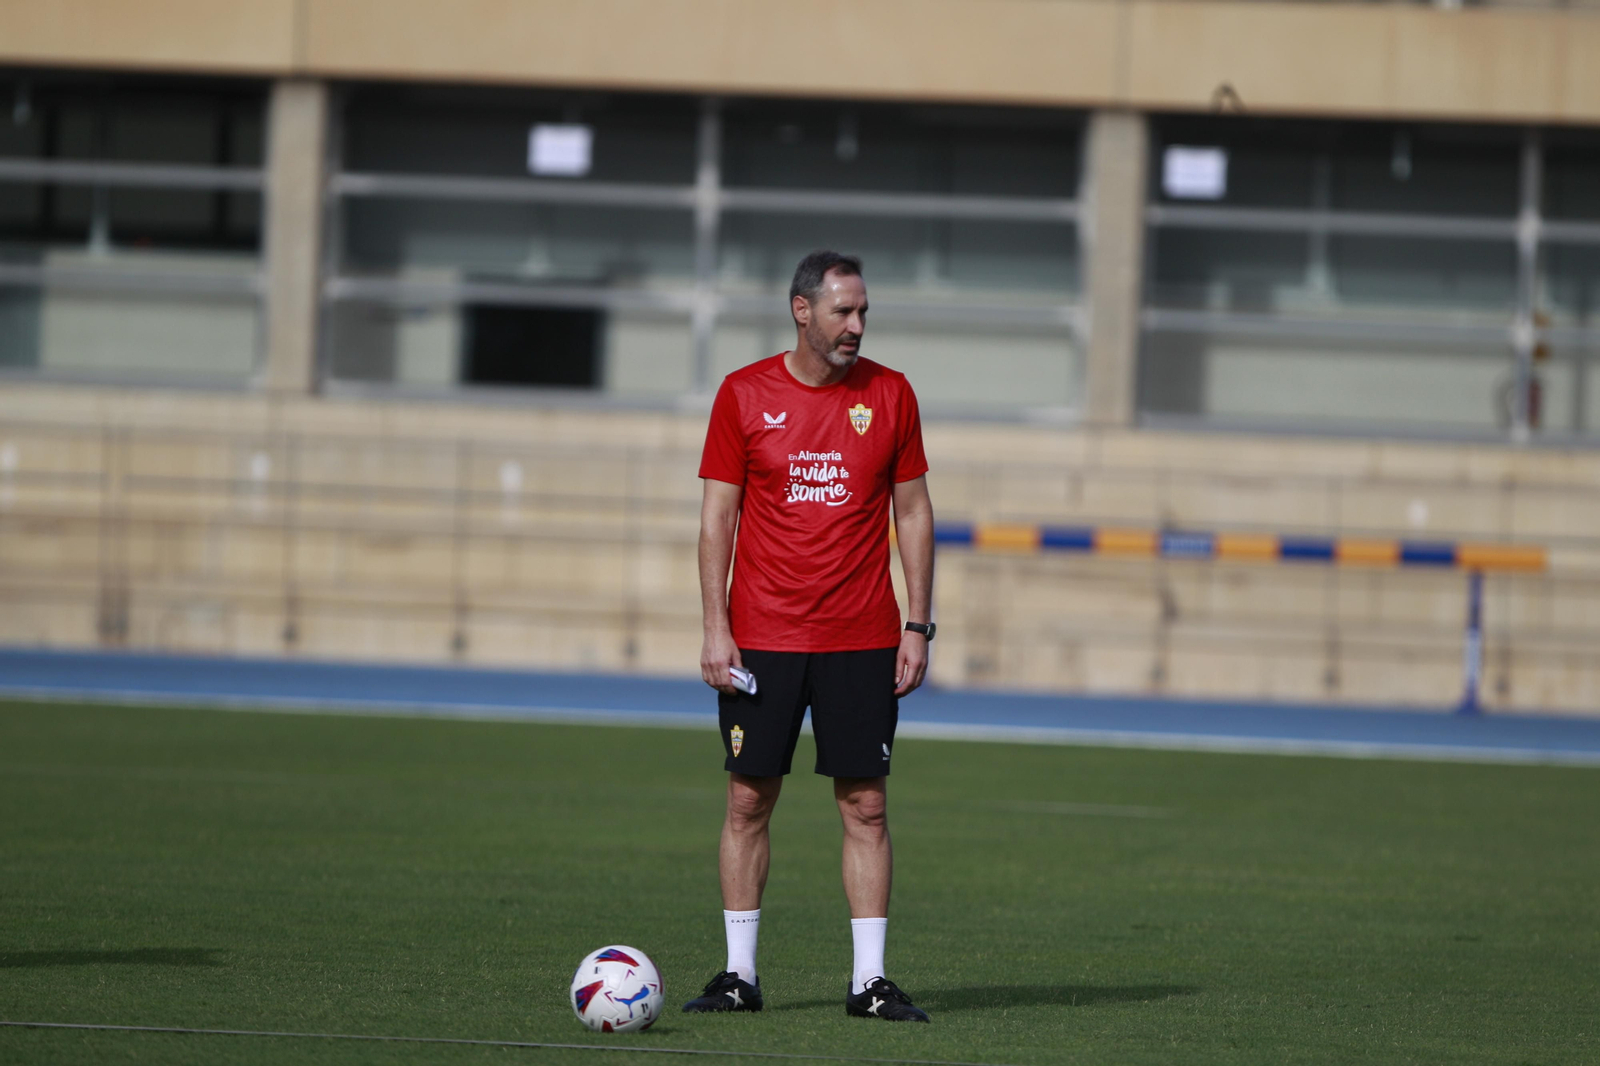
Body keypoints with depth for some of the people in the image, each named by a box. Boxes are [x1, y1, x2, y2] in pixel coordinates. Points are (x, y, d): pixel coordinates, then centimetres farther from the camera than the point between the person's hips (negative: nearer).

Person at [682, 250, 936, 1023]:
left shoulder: (889, 394, 4)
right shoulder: (744, 395, 0)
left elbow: (913, 511, 8)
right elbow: (718, 515, 2)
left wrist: (917, 625, 1)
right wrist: (716, 628, -6)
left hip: (862, 640, 1)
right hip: (761, 637, -1)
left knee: (865, 805, -1)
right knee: (749, 799, 1)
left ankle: (869, 980, 3)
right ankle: (739, 975, 9)